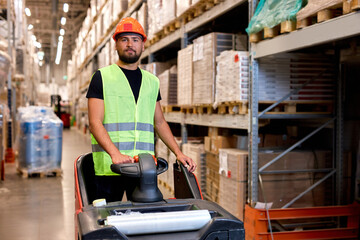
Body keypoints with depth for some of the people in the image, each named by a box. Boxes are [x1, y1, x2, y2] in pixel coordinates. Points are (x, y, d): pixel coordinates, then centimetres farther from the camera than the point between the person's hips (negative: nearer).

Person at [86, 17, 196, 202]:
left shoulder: (152, 81, 17)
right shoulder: (102, 77, 4)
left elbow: (159, 122, 22)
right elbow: (95, 123, -6)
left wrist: (178, 153, 11)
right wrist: (115, 153, -21)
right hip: (109, 165, -3)